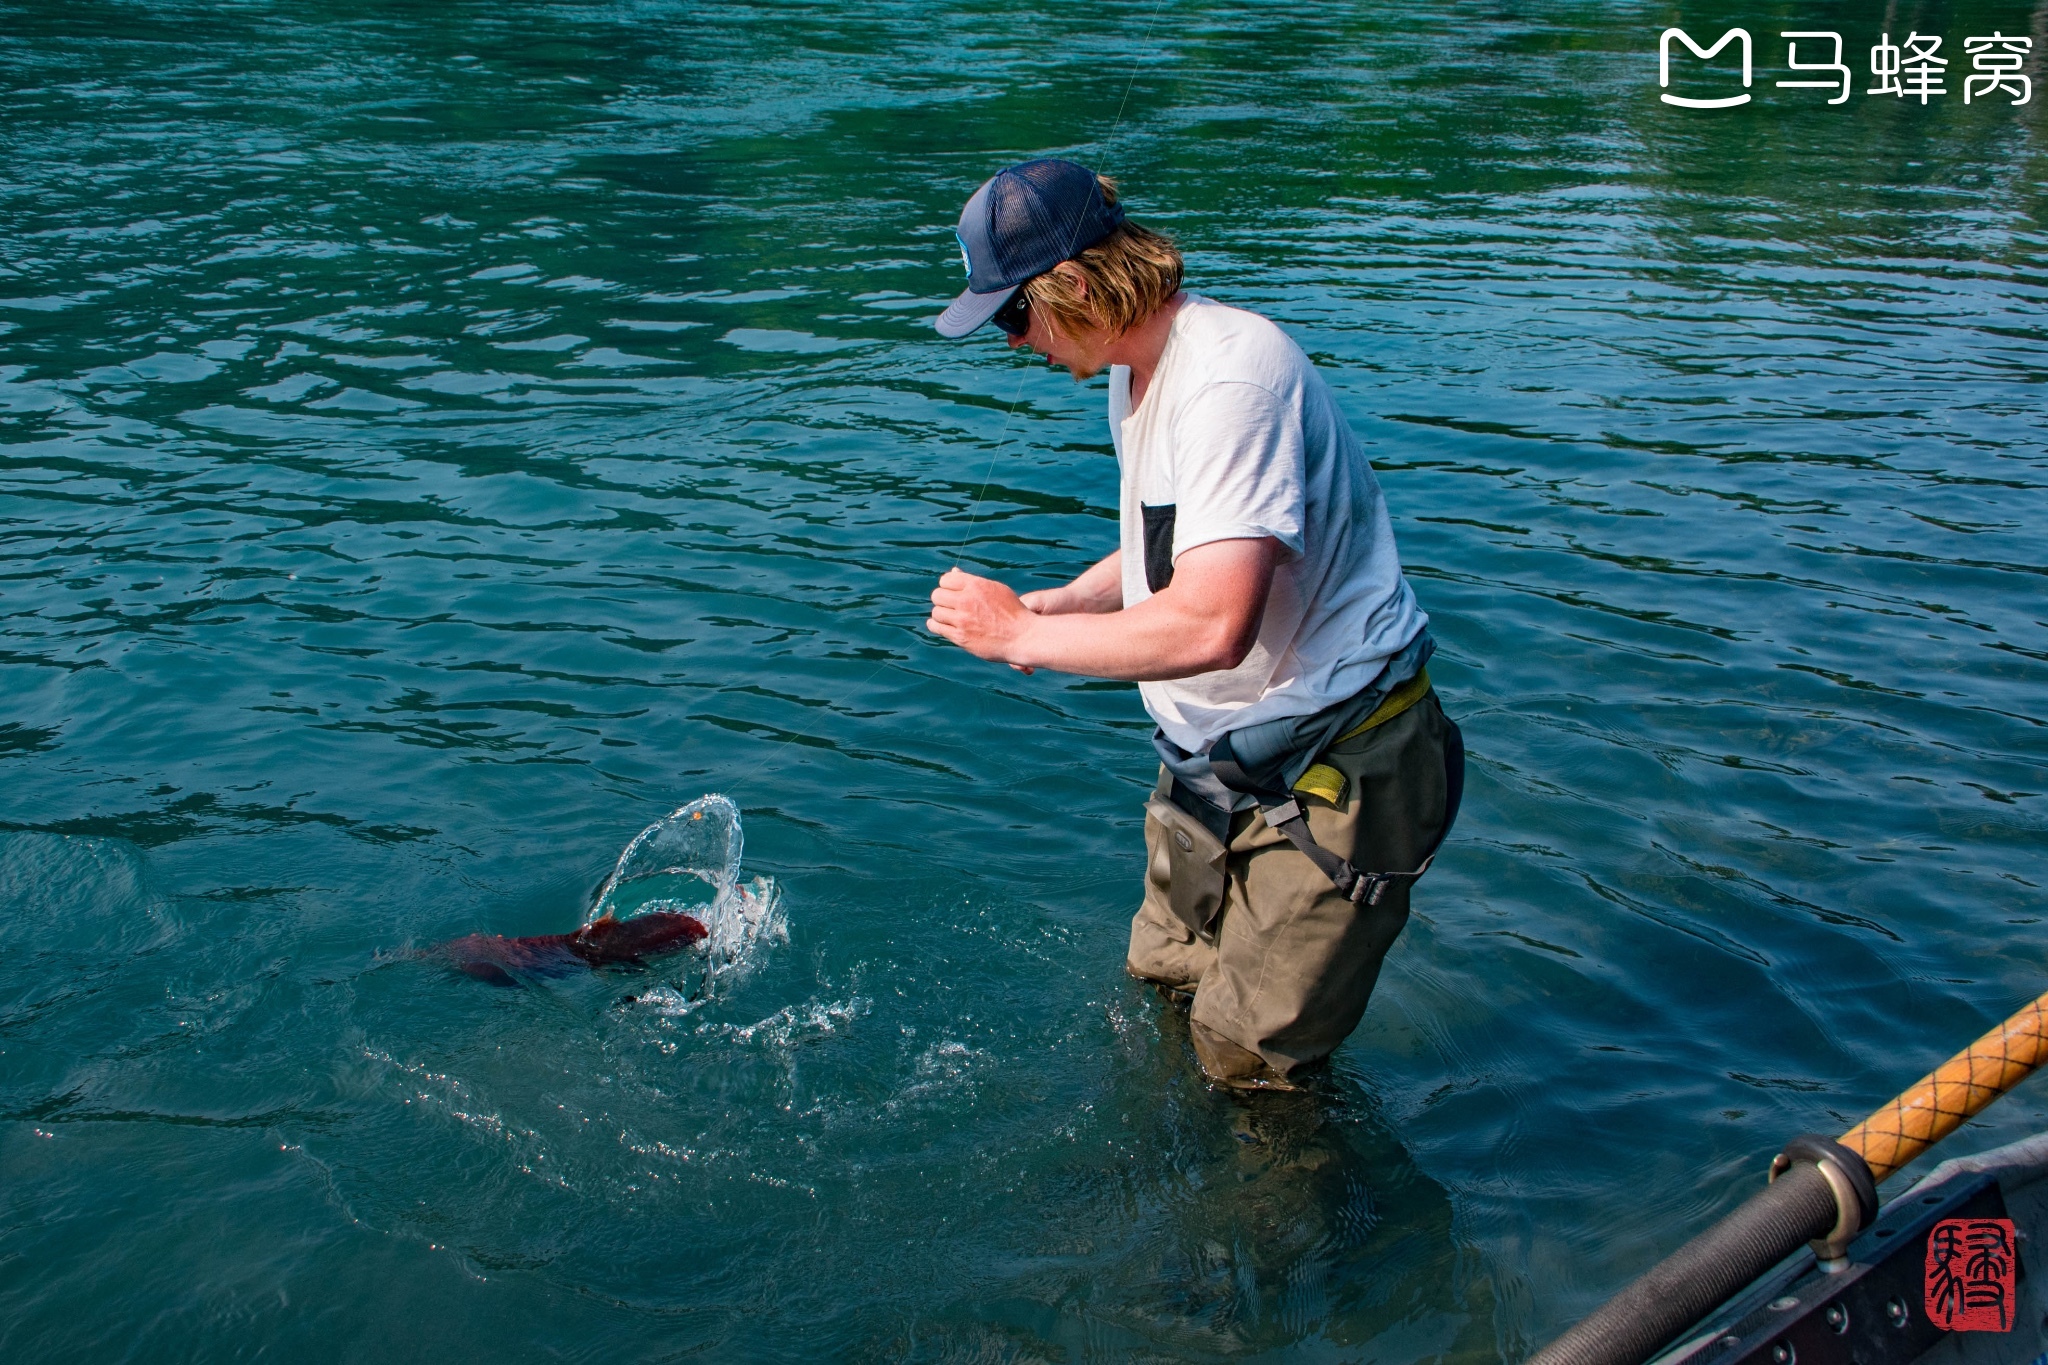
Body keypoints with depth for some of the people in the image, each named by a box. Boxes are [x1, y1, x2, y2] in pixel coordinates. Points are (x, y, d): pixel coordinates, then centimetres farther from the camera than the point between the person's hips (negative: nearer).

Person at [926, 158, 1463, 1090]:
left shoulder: (1233, 376, -27)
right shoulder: (1136, 367, 6)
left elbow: (1211, 623, -36)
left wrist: (1022, 636, -24)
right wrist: (1051, 606, 1)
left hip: (1334, 769, -10)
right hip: (1224, 755, 10)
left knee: (1247, 1065, 2)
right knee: (1162, 985, 22)